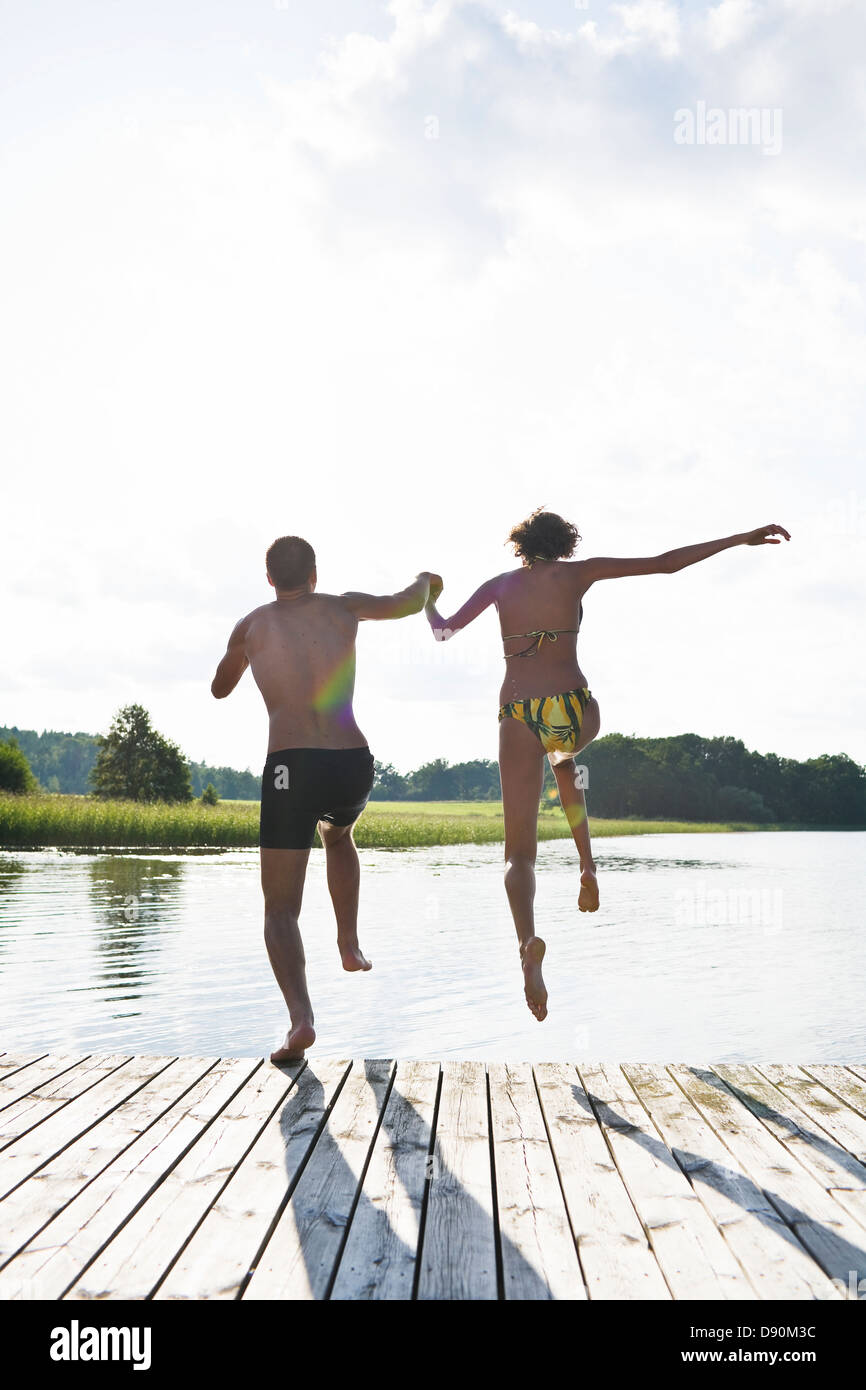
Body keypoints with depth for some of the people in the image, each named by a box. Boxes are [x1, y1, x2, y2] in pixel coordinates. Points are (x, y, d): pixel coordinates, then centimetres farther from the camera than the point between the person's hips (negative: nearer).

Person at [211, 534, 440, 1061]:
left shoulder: (251, 626, 10)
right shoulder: (342, 607, 11)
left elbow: (219, 689, 26)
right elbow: (407, 603, 26)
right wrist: (425, 580, 48)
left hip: (291, 766, -2)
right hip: (354, 763, 3)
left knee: (281, 910, 1)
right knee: (338, 836, 38)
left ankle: (301, 1018, -19)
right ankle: (350, 943, 29)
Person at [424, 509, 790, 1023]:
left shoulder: (499, 585, 12)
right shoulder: (578, 573, 8)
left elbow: (444, 631, 19)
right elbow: (666, 563, 5)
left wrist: (428, 601, 42)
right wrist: (742, 539, 10)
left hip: (519, 717, 0)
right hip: (575, 712, 0)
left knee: (520, 852, 2)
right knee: (565, 755, 40)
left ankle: (529, 939, -27)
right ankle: (587, 864, 24)